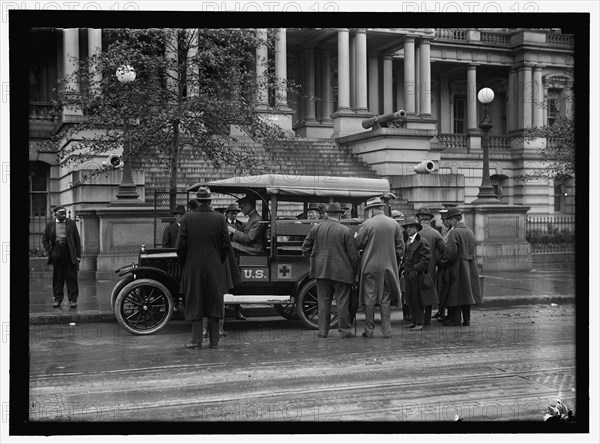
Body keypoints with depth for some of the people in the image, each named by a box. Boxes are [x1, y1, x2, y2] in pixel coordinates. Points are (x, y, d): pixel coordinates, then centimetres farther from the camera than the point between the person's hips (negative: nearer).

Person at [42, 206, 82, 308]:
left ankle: (72, 300, 2)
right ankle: (57, 299, 14)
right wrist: (49, 251, 0)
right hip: (57, 254, 1)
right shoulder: (50, 225, 8)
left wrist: (78, 255, -1)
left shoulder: (71, 223, 6)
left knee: (71, 277, -2)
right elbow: (44, 239, 14)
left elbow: (77, 239, 5)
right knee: (57, 278, 5)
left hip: (70, 254, -1)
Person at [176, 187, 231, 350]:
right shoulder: (219, 218, -3)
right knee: (214, 302, 9)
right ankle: (214, 341, 12)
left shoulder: (187, 218, -6)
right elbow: (226, 244, -2)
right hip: (214, 268, 1)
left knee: (194, 304, 6)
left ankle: (196, 340, 5)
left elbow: (180, 245, -6)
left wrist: (184, 264, 8)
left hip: (193, 267, -1)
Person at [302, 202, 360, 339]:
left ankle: (323, 331, 12)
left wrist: (314, 263, 16)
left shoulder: (316, 228, 3)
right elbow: (353, 254, -6)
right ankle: (344, 331, 7)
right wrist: (354, 271, 5)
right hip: (341, 271, -3)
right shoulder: (345, 231, -7)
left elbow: (305, 248, 7)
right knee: (342, 302, 3)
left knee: (323, 302, 9)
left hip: (321, 271, 3)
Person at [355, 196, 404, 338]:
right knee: (385, 299, 10)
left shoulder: (367, 225, -11)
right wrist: (395, 262, 18)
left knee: (369, 299, 4)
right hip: (388, 267, 4)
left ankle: (369, 330, 7)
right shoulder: (395, 224, 4)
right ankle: (387, 330, 9)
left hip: (370, 267, -4)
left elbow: (358, 245, -6)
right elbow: (400, 247, 8)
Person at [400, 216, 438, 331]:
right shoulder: (407, 242, 15)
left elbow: (425, 260, -13)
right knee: (409, 299, 9)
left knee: (417, 300, -2)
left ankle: (420, 323, 6)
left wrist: (414, 270, -18)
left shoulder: (422, 242, -10)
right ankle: (414, 320, 19)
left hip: (418, 276, -7)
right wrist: (403, 268, 9)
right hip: (408, 276, 7)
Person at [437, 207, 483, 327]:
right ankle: (466, 319, 19)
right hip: (471, 267, 8)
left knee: (455, 293, 2)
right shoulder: (470, 232, 9)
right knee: (466, 293, 13)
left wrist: (443, 261, -7)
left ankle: (455, 319, 6)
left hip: (457, 267, -8)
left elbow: (451, 252, -22)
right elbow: (473, 251, 10)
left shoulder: (454, 233, -15)